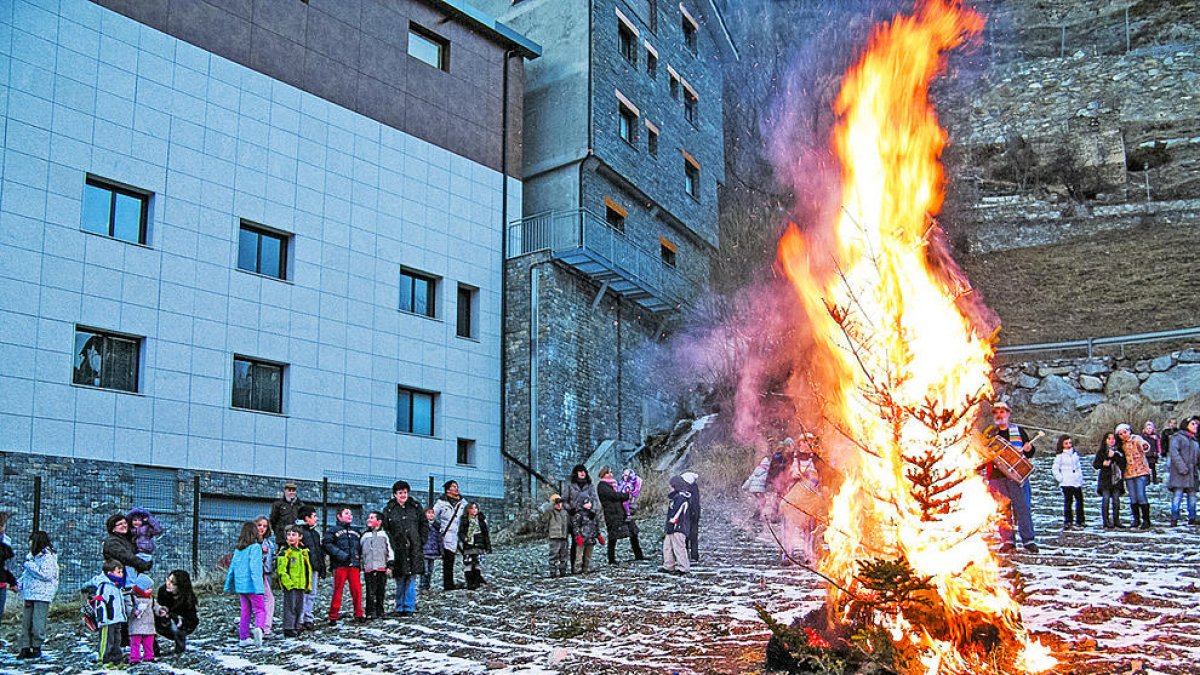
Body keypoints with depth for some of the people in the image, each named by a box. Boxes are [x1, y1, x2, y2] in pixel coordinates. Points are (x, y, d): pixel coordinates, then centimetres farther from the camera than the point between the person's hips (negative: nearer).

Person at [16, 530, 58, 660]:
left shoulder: (48, 557, -11)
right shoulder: (31, 555, 15)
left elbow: (47, 575, -21)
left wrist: (30, 565, -17)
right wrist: (20, 583, 8)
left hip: (42, 595, -8)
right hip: (29, 593, 8)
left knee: (38, 622, -4)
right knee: (26, 621, 8)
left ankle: (36, 647, 6)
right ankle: (25, 647, 12)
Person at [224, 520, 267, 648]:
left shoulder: (238, 549, 10)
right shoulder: (255, 547, -11)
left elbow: (232, 567, 14)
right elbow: (255, 568, -19)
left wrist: (229, 585, 23)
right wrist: (258, 587, -21)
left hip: (240, 585, 6)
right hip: (251, 585, -6)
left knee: (245, 612, 15)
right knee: (260, 610, -3)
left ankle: (244, 638, 16)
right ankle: (258, 628, -30)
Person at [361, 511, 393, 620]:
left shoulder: (385, 534, 6)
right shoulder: (364, 535, 13)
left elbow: (390, 551, 5)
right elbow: (360, 552, 19)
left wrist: (390, 566, -1)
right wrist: (360, 566, 14)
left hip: (382, 568, -1)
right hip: (369, 569, 1)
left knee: (381, 592, 4)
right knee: (370, 592, -5)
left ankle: (380, 612, 14)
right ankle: (371, 612, 0)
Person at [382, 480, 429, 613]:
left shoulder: (416, 506, 8)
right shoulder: (388, 510, 4)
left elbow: (424, 524, 12)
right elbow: (385, 529, 4)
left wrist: (422, 541, 4)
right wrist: (391, 545, -4)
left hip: (414, 549, 0)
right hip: (397, 550, 0)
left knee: (411, 580, -2)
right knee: (400, 581, 3)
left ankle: (409, 608, 4)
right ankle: (400, 608, 12)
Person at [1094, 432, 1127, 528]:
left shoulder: (1119, 451, 11)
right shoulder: (1101, 452, 5)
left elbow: (1123, 462, -3)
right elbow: (1095, 464, 3)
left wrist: (1114, 456, -14)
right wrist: (1103, 464, -15)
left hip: (1116, 478, 3)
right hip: (1105, 479, -3)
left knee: (1116, 499, 5)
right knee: (1106, 499, -5)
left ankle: (1116, 520, 11)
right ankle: (1106, 521, -2)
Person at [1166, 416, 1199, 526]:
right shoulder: (1177, 437, 0)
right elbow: (1173, 452, -11)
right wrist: (1181, 466, -19)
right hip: (1179, 473, -7)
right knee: (1177, 495, -10)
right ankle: (1174, 519, -9)